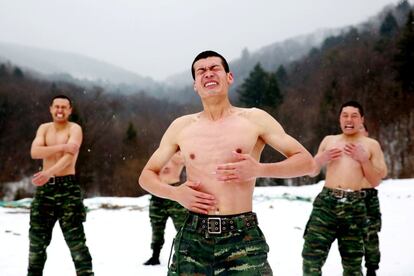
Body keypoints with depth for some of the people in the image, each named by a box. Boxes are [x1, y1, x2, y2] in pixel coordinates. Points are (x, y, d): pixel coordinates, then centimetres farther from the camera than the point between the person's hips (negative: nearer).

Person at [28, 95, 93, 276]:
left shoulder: (75, 129, -5)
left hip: (67, 187, -5)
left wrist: (48, 173, -36)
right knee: (37, 237, 12)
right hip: (45, 187, 5)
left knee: (75, 238, -7)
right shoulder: (44, 128, 10)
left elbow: (69, 157, -20)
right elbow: (35, 152, -7)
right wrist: (61, 147, -19)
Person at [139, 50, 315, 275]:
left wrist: (259, 170, -14)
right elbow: (146, 175, 16)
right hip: (193, 239, 2)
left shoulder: (254, 119, 2)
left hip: (243, 238, -2)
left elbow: (306, 161, 2)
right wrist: (176, 193, -4)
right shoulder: (181, 126, 8)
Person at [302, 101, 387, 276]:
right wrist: (322, 159, -1)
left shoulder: (371, 145, 9)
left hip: (354, 206, -1)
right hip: (326, 202, 1)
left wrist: (363, 159, -7)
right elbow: (312, 172, 19)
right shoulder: (329, 140, 15)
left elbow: (375, 181, 5)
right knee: (311, 257, -7)